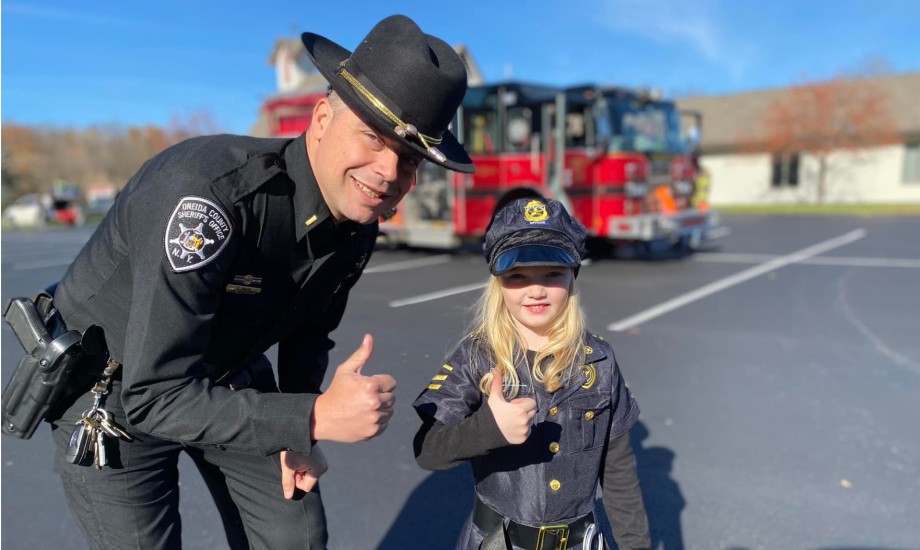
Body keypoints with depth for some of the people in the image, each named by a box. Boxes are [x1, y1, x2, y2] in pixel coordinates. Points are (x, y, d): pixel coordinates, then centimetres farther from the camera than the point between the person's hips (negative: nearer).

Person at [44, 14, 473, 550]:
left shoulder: (357, 224, -14)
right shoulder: (208, 191, -36)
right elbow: (153, 396, -35)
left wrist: (298, 434, -2)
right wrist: (314, 418, -38)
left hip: (227, 381, 6)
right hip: (118, 393, -5)